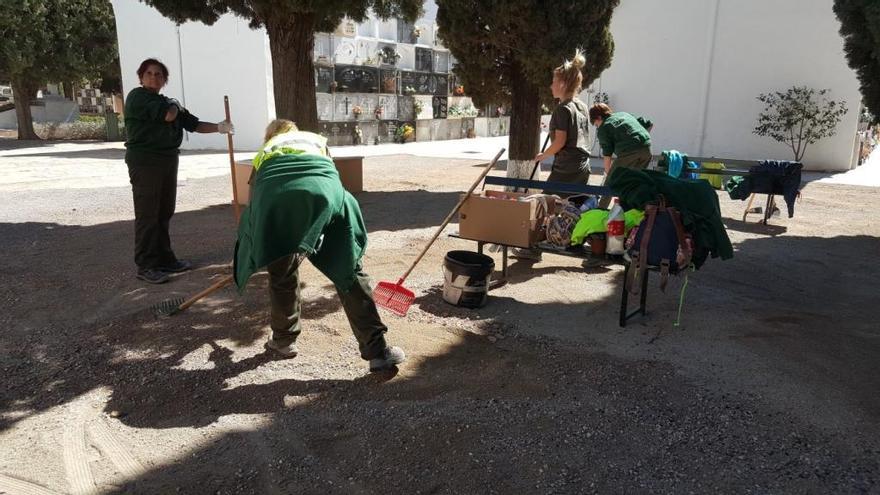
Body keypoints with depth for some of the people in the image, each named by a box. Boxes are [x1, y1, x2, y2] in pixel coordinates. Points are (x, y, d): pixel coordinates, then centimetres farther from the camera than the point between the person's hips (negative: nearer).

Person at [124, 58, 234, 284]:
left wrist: (218, 127, -4)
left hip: (168, 159, 8)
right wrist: (176, 106, 2)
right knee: (147, 215, -6)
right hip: (144, 161, -7)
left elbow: (193, 123, 10)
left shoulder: (167, 102, 17)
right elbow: (167, 115, -20)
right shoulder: (138, 96, -6)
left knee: (164, 213, 12)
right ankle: (145, 266, -1)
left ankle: (164, 259, 21)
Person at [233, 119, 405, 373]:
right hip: (325, 195, 0)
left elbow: (253, 203, 44)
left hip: (275, 200, 1)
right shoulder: (316, 139, 41)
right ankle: (377, 350, 10)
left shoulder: (264, 154, 41)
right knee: (350, 271, 9)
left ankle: (283, 340, 39)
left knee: (282, 275, 23)